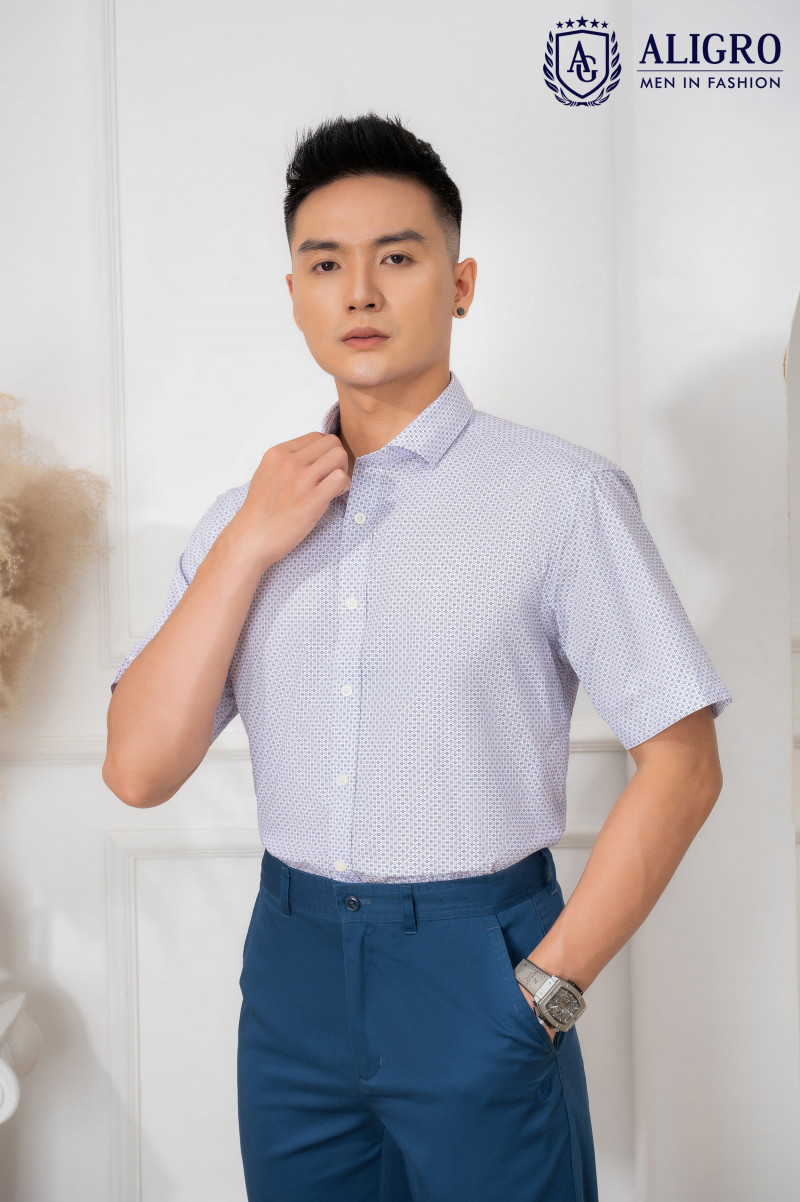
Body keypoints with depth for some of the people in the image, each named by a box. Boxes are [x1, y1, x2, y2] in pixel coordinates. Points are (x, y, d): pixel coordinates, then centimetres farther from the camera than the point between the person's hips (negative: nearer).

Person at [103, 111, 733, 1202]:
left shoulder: (562, 493, -10)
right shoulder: (248, 516, 4)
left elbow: (681, 764, -11)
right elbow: (139, 772, -3)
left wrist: (547, 989, -11)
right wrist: (249, 544, -11)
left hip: (477, 960, -3)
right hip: (292, 960, 4)